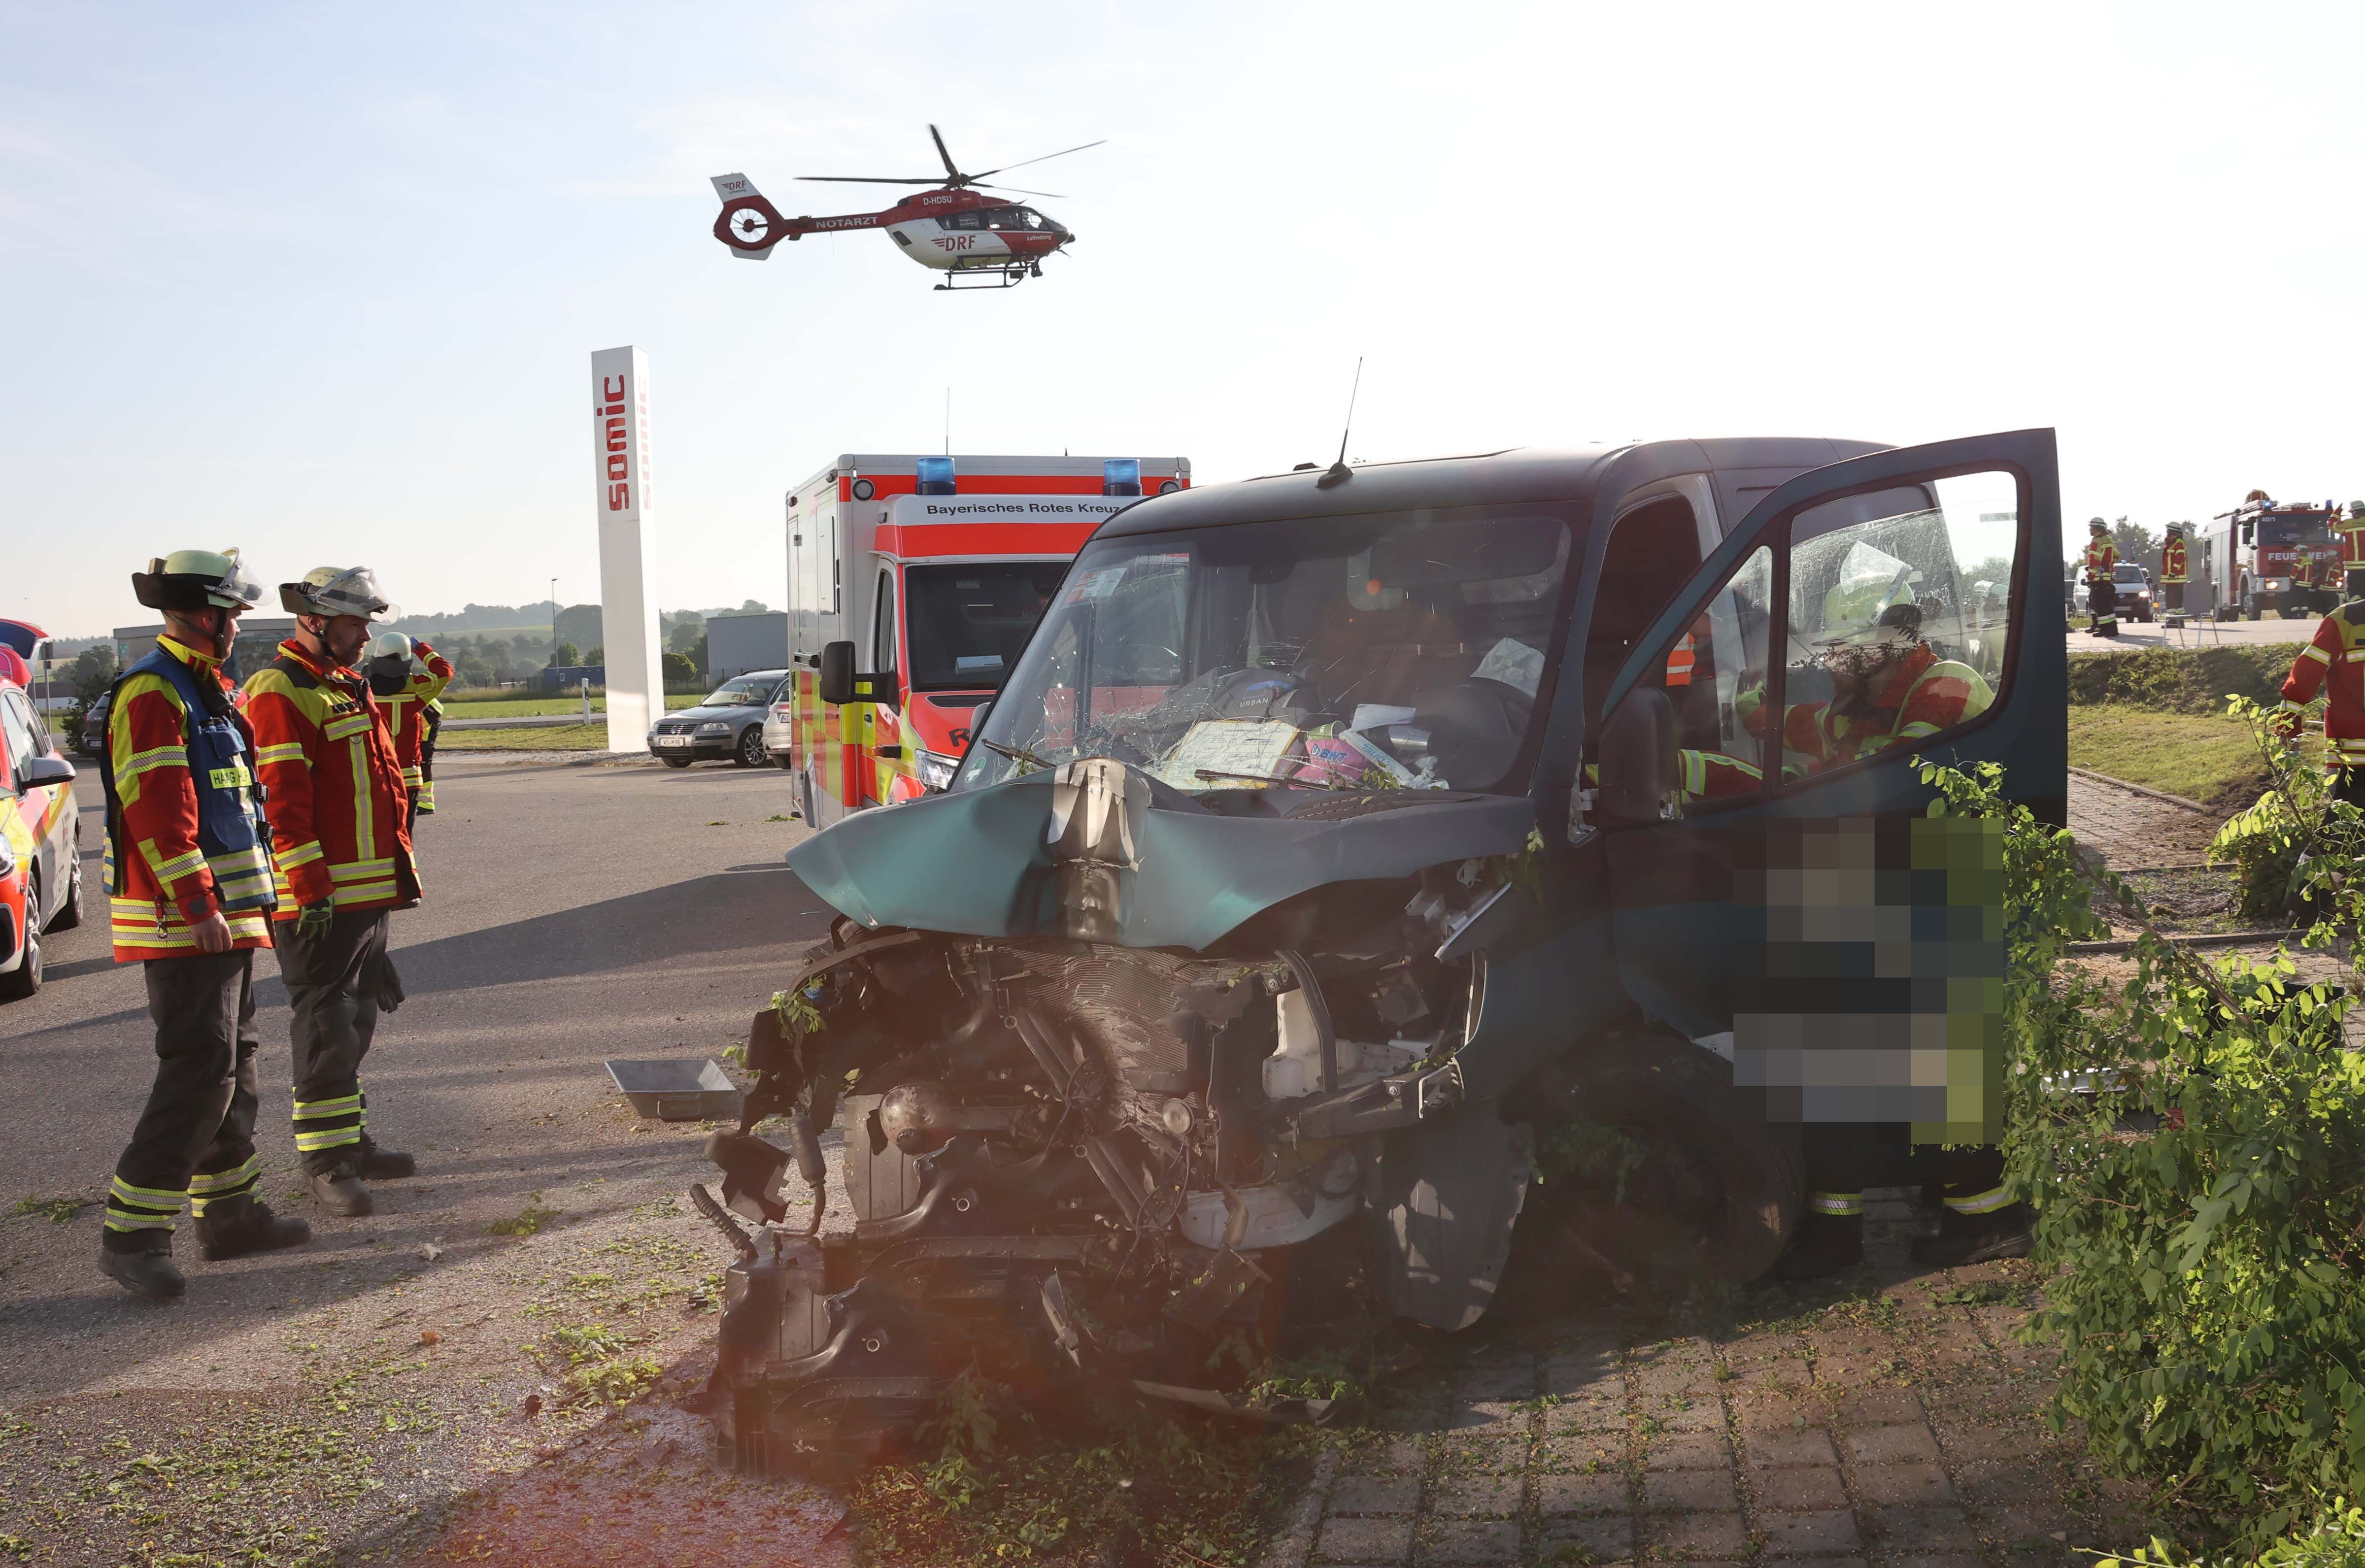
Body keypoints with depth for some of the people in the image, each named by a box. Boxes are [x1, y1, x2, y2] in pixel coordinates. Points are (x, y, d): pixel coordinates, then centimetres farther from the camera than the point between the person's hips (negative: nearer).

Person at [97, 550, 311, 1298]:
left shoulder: (206, 688, 18)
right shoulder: (152, 691, -13)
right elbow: (158, 811, -22)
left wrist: (246, 898, 23)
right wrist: (199, 906, -25)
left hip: (225, 913, 10)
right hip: (182, 922, -10)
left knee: (233, 1063, 15)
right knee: (200, 1070, -12)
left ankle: (229, 1211, 25)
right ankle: (132, 1234, -8)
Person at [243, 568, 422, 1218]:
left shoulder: (348, 687, 19)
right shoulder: (280, 691, -12)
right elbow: (281, 800, -19)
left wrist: (396, 872, 24)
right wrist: (310, 887, -23)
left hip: (371, 889, 10)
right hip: (319, 896, -9)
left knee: (355, 1021, 16)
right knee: (326, 1026, -5)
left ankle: (351, 1140, 26)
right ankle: (327, 1161, 1)